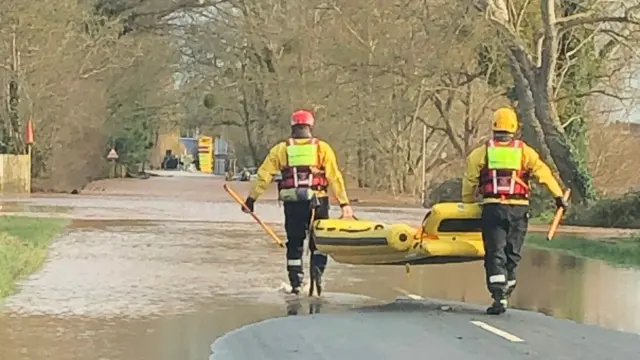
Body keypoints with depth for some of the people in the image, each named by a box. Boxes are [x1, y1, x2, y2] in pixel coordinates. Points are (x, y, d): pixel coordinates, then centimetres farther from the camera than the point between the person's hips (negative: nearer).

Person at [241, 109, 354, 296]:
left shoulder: (280, 149, 7)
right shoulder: (322, 148, 3)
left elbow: (264, 175, 5)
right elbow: (335, 177, -2)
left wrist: (251, 198, 11)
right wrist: (344, 203, -2)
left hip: (292, 203, 1)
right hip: (317, 201, -1)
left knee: (294, 243, 12)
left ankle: (296, 283, 11)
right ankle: (317, 268, -12)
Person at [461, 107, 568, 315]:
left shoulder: (481, 152, 6)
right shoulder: (524, 151, 6)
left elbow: (470, 181, 8)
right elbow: (544, 173, 4)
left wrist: (468, 204, 19)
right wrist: (558, 196, 10)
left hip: (493, 207, -1)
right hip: (518, 209, 1)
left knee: (495, 254, -1)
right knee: (512, 253, 13)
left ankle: (498, 296, -13)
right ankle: (505, 294, 19)